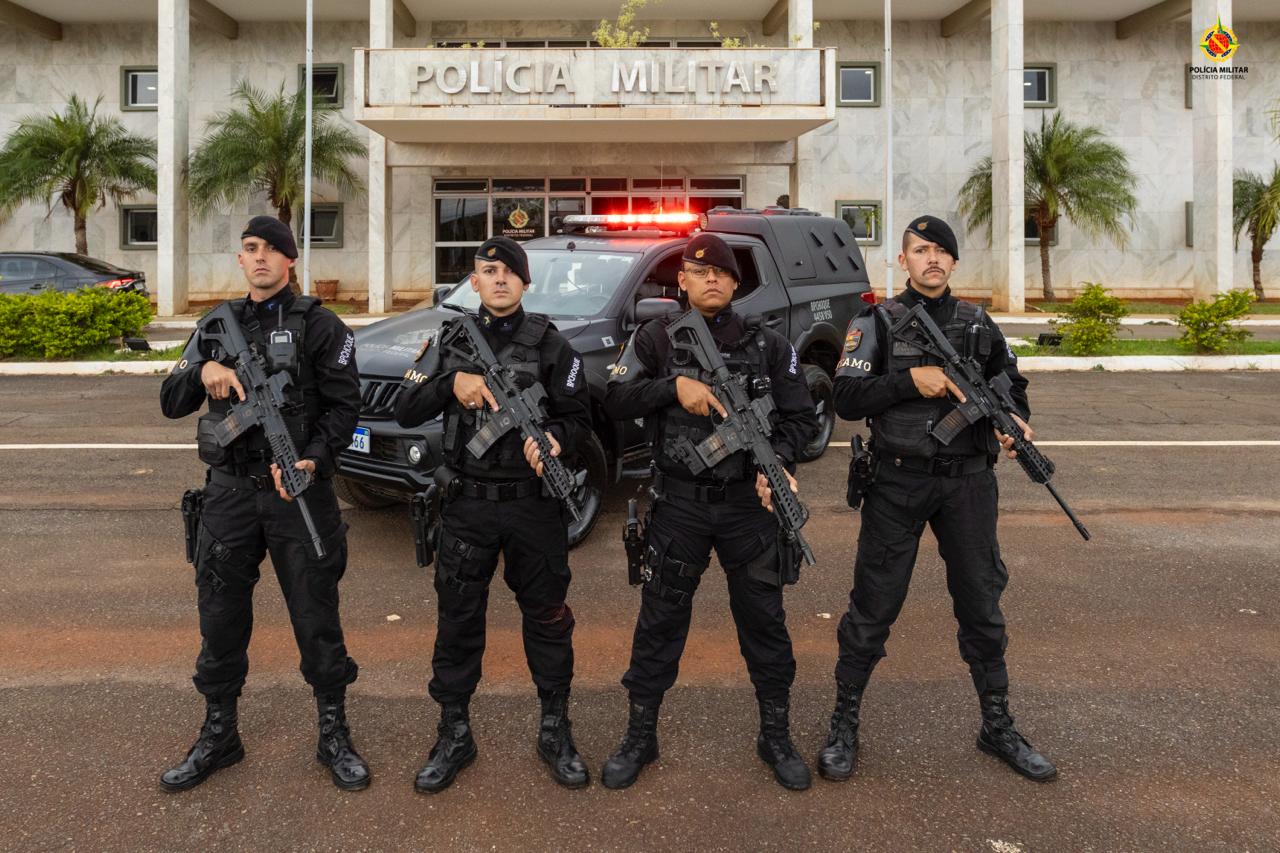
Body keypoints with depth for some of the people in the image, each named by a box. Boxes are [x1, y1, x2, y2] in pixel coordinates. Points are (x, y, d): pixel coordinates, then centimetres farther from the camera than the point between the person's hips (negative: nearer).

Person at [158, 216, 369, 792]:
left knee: (317, 618, 4)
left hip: (299, 490, -4)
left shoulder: (318, 325, -1)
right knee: (221, 617, 12)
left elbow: (344, 405, -6)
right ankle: (218, 736, 30)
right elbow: (171, 403, 9)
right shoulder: (216, 326, 12)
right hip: (229, 492, 4)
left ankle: (334, 735, 20)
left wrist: (313, 459, -22)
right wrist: (203, 371, -12)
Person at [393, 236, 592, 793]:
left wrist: (556, 438, -24)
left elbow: (578, 415, -2)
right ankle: (454, 736, 24)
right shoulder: (450, 341, 8)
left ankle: (555, 732, 25)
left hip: (535, 505, -1)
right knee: (457, 621, 8)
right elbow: (405, 411, 4)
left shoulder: (550, 344, 1)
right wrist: (453, 383, -14)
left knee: (547, 616, 9)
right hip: (467, 505, 2)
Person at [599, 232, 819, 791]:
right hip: (679, 504, -1)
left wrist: (776, 461, -16)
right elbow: (615, 401, -7)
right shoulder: (655, 339, 2)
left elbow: (802, 417, 3)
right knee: (660, 620, 8)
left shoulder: (768, 346, 4)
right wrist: (675, 386, -20)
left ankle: (777, 736, 28)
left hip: (749, 502, 1)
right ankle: (639, 737, 24)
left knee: (764, 620, 10)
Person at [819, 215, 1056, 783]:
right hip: (897, 484, -3)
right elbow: (846, 400, -8)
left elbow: (1012, 383, 19)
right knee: (873, 607, 3)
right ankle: (844, 726, 18)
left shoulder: (978, 325, 10)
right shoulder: (877, 322, -1)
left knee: (982, 603, 12)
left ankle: (997, 727, 28)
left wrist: (1015, 419, -2)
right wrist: (912, 378, -18)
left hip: (967, 483, 4)